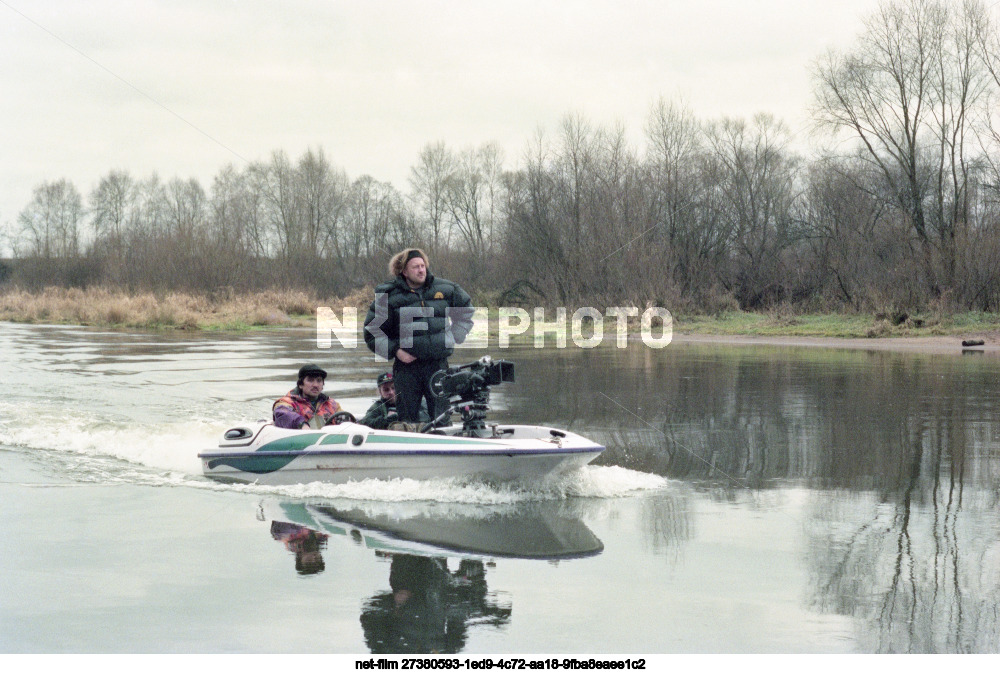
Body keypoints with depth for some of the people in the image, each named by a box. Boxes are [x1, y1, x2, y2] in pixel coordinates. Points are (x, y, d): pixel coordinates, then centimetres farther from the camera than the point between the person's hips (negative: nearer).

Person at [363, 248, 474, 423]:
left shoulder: (445, 289, 7)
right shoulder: (388, 296, -1)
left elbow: (466, 308, 24)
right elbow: (372, 332, 3)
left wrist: (454, 337, 14)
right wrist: (394, 351, -8)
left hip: (438, 363, 2)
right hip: (407, 365, -2)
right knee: (407, 416, 0)